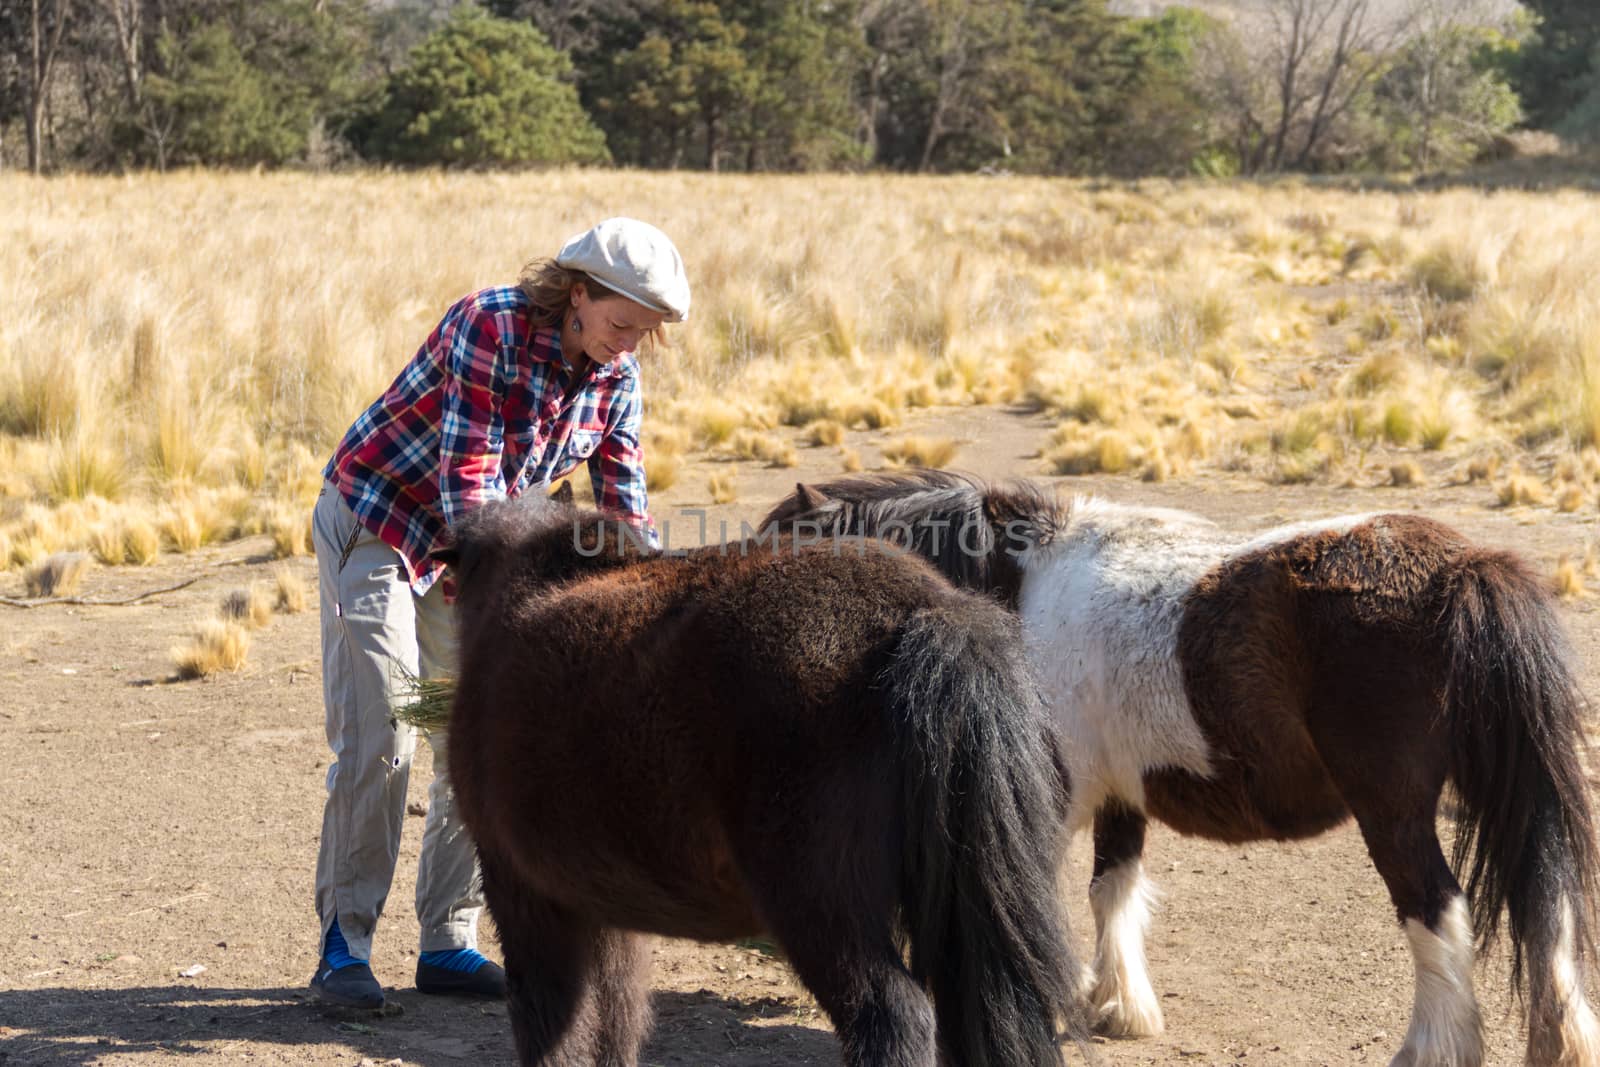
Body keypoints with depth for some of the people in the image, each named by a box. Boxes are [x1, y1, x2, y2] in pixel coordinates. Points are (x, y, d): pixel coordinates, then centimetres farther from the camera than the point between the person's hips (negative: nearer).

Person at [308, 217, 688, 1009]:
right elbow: (470, 489, -31)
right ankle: (343, 946, -2)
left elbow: (624, 507, -3)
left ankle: (448, 944, 11)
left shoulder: (617, 377, -8)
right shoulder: (489, 328, -28)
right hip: (374, 523, -6)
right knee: (377, 743, -10)